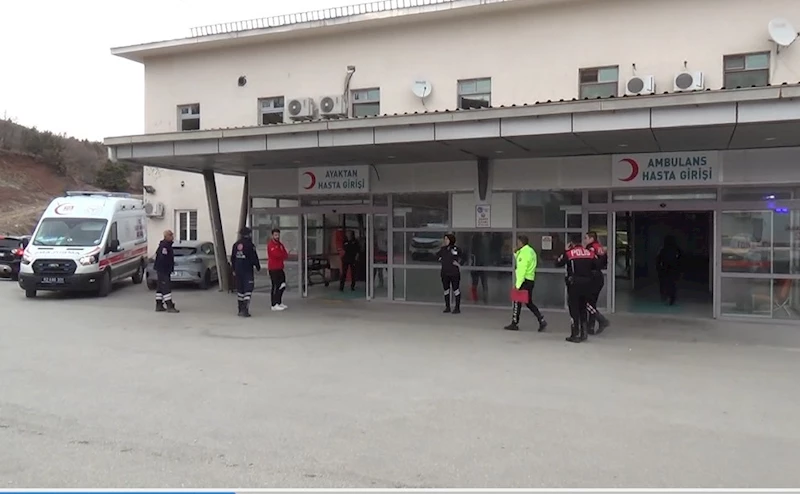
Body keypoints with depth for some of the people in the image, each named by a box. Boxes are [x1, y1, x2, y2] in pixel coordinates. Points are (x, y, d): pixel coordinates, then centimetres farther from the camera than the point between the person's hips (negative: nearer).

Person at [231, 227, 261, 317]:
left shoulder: (236, 245, 8)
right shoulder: (250, 245, -12)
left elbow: (232, 258, 14)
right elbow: (254, 257, -10)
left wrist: (234, 269, 25)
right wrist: (258, 267, 5)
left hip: (238, 270, 6)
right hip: (247, 270, -6)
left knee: (240, 289, 14)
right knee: (248, 289, -6)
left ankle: (241, 309, 21)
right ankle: (245, 309, -17)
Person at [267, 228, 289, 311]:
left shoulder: (280, 245, 16)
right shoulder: (271, 245, -10)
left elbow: (286, 255, 6)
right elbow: (277, 254, -22)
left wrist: (281, 256, -14)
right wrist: (283, 255, -3)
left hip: (280, 268, 8)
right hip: (273, 269, -8)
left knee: (282, 286, 12)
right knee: (275, 286, -7)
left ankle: (279, 303, 24)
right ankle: (274, 305, -2)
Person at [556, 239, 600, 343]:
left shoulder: (569, 253, -5)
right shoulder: (590, 253, 5)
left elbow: (558, 264, 2)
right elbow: (597, 266, 6)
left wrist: (565, 251, 11)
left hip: (574, 283, -4)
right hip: (588, 283, 4)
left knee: (574, 309, 3)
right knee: (583, 308, 17)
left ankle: (575, 335, 1)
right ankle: (583, 333, 19)